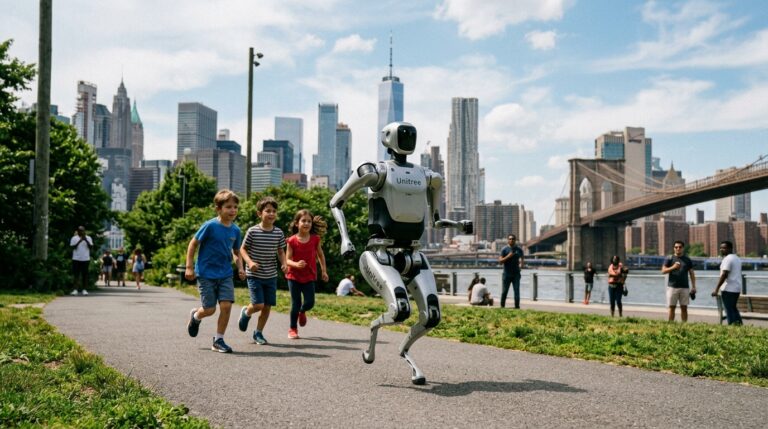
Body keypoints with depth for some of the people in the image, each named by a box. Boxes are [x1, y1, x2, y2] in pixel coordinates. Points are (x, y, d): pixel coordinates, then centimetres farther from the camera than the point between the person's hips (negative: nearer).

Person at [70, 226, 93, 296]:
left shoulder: (88, 238, 6)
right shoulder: (74, 238, 3)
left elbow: (91, 247, -6)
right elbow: (72, 247, -8)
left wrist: (86, 240, -20)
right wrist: (79, 241, -19)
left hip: (86, 259, 1)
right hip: (76, 259, -1)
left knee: (85, 274, 2)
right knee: (76, 274, -2)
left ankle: (84, 289, 7)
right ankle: (75, 289, 0)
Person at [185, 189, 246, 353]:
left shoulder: (235, 230, 2)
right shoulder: (210, 226, -14)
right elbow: (193, 244, -7)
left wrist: (240, 268, -1)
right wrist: (189, 267, -9)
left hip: (225, 275, 4)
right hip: (206, 274, -4)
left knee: (226, 305, -8)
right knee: (209, 309, -1)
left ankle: (218, 340, 7)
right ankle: (195, 316, 36)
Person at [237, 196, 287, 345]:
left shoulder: (279, 233, 0)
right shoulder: (252, 231, -10)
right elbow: (243, 249, -2)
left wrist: (284, 263, -6)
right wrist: (249, 262, -18)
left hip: (271, 276, 4)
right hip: (254, 275, -4)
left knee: (268, 306, 6)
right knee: (258, 305, -12)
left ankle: (258, 333, 25)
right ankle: (246, 312, 23)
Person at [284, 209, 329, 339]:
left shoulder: (315, 239, -3)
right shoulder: (292, 240, -9)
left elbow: (320, 255, 11)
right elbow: (287, 260, -9)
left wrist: (323, 271, 11)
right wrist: (296, 264, -29)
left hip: (309, 276, 2)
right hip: (294, 276, -2)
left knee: (309, 302, -4)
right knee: (295, 304, 2)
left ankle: (302, 312, 33)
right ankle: (293, 329, 18)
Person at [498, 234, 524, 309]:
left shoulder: (519, 249, 8)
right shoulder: (504, 249, 0)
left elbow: (522, 260, 10)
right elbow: (500, 261, -5)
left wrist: (521, 264, -12)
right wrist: (508, 256, -18)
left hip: (516, 274, 2)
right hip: (507, 274, -2)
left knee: (517, 291, -1)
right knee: (504, 291, 3)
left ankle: (517, 306, 3)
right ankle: (502, 306, 13)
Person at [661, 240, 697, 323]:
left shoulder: (687, 260, 11)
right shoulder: (669, 259, 4)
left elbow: (692, 274, 13)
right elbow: (663, 271, -6)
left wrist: (693, 287, 6)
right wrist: (673, 267, -22)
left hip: (684, 287, 2)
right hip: (672, 287, -2)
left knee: (684, 308, 3)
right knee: (672, 307, 0)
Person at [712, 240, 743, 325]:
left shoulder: (727, 259, -15)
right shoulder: (737, 258, 16)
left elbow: (724, 275, -22)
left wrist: (716, 289, -23)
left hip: (728, 289, -9)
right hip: (737, 289, 9)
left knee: (729, 310, -4)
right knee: (733, 308, 20)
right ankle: (739, 324, 18)